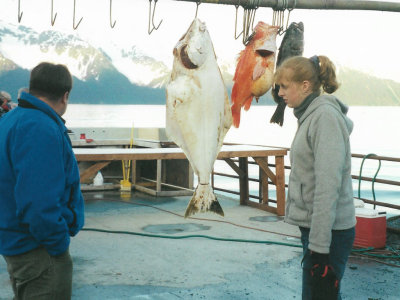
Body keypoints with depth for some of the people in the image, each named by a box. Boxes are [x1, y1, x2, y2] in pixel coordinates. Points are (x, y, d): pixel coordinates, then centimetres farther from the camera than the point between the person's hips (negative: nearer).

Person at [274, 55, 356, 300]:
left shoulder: (326, 117, -16)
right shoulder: (310, 115, 11)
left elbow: (328, 185, -21)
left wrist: (319, 244, -22)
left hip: (329, 231, -9)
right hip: (314, 227, 9)